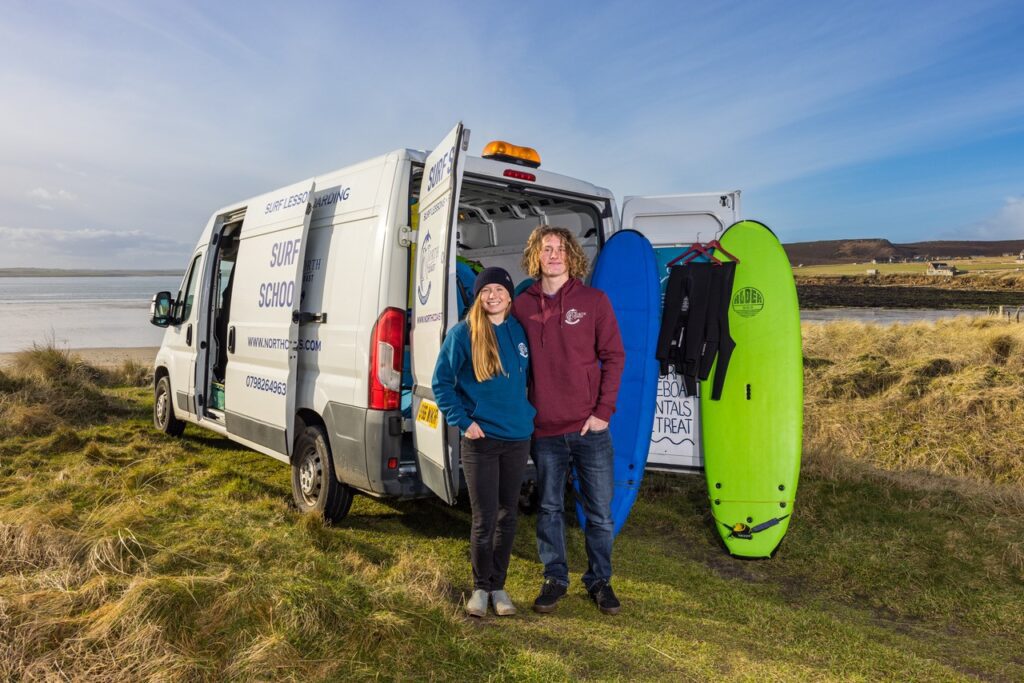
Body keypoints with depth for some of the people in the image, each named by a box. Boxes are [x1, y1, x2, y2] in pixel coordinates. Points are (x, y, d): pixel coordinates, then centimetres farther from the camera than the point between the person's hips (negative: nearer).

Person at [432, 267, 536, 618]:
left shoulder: (519, 330, 6)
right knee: (484, 519, 1)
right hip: (480, 440, -4)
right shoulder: (463, 333, -6)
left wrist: (530, 411, 10)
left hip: (518, 437, 4)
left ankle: (498, 586, 27)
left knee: (508, 516, 12)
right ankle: (481, 587, 21)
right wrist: (463, 421, -10)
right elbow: (441, 382, -3)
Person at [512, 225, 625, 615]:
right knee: (550, 509, 14)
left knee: (600, 511, 9)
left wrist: (603, 411, -8)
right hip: (544, 430, 1)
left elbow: (614, 357, -2)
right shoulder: (522, 305, 4)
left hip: (589, 427, -1)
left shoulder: (593, 300, -1)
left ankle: (600, 580, 28)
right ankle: (554, 579, 30)